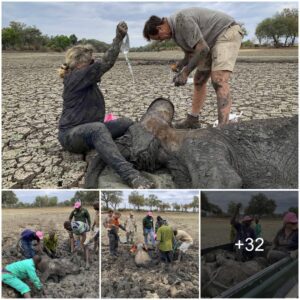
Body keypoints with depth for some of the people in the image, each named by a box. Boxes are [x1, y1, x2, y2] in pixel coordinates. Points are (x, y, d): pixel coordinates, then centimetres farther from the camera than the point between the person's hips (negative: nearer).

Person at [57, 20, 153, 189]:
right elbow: (105, 64, -21)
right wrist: (119, 38, -19)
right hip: (71, 135, -10)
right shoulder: (76, 77, -15)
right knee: (98, 128, -44)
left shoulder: (85, 80, 14)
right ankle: (130, 175, -62)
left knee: (127, 124, -8)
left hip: (90, 131, 10)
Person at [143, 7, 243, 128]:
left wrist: (185, 72, -21)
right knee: (198, 80, 13)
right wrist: (179, 66, -6)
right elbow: (190, 55, 14)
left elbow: (202, 49, -26)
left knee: (218, 81, -27)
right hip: (213, 42, 10)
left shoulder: (182, 20, -24)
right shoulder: (175, 31, 7)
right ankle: (193, 119, 23)